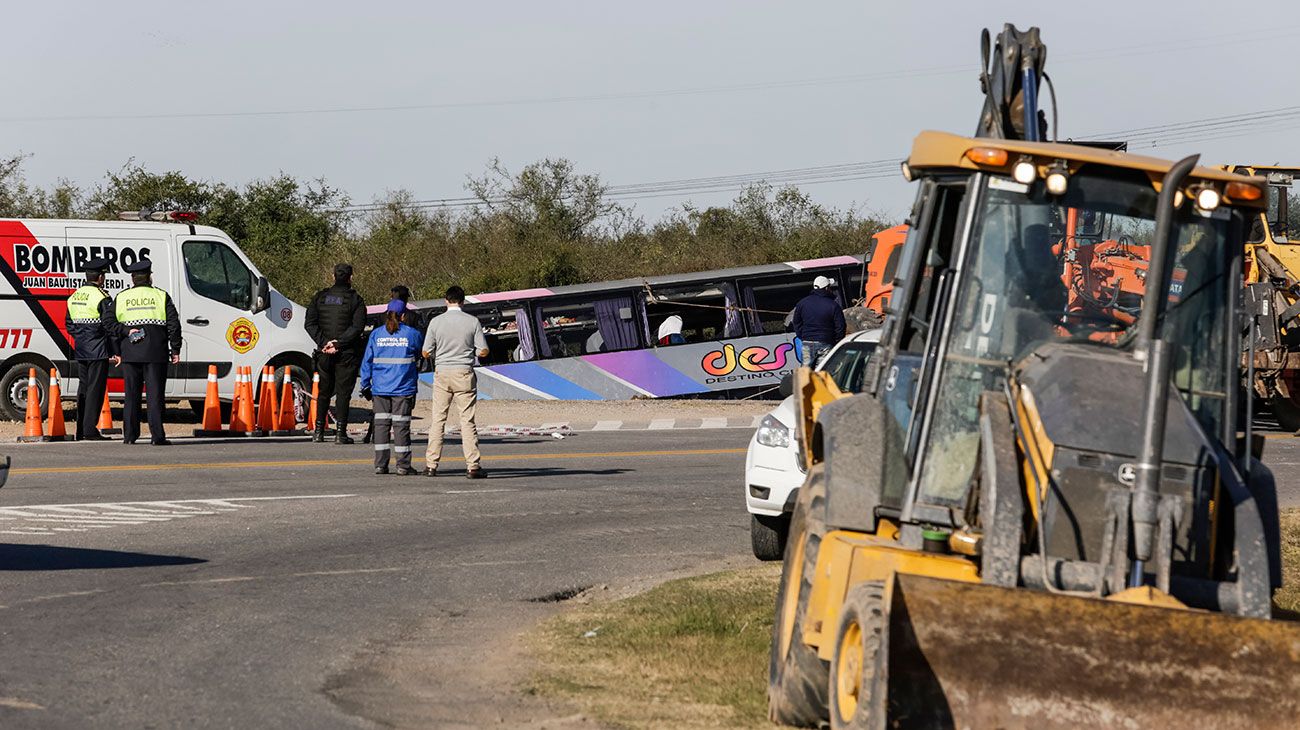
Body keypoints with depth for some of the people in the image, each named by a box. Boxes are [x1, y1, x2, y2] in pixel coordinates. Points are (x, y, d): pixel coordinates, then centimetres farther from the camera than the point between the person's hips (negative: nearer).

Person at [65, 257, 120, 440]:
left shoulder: (74, 296, 11)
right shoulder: (102, 298, -12)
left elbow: (69, 325, 16)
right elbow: (110, 326, -15)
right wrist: (115, 352, -12)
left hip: (81, 350, 7)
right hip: (98, 351, -7)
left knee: (83, 388, 13)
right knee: (95, 388, -5)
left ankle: (81, 431, 15)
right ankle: (90, 430, -8)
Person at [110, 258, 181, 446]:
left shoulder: (121, 298, 9)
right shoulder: (161, 296, 3)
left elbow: (111, 324, 1)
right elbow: (174, 324, -1)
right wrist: (175, 350, 1)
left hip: (130, 353, 2)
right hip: (156, 353, -2)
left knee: (131, 395, 8)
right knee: (155, 394, -2)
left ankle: (129, 435, 7)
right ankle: (157, 435, -7)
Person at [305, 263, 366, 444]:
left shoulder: (320, 297, 6)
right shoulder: (355, 299, -5)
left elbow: (310, 324, -1)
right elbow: (357, 327, -16)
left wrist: (324, 342, -7)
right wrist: (338, 343, -16)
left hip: (324, 353, 3)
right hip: (346, 354, -3)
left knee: (324, 392, 14)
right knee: (343, 393, 0)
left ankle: (318, 431, 14)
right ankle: (340, 433, -5)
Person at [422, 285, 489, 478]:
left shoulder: (436, 322, -2)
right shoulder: (472, 321, -4)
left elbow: (426, 352, 1)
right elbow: (483, 351, -3)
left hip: (442, 373, 1)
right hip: (464, 374, -1)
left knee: (438, 419, 6)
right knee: (467, 420, 1)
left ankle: (431, 465, 3)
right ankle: (472, 466, -2)